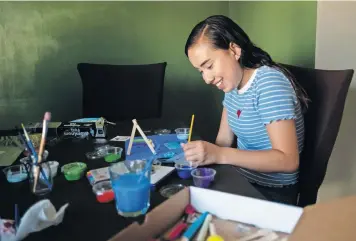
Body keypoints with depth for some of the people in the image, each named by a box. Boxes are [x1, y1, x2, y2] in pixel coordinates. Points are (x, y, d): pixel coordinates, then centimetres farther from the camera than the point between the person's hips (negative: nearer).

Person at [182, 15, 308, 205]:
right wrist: (205, 154, -16)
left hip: (272, 193, -6)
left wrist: (219, 155, -32)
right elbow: (223, 141, 4)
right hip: (241, 181, 7)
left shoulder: (269, 82, -20)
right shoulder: (232, 84, 4)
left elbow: (288, 160, -26)